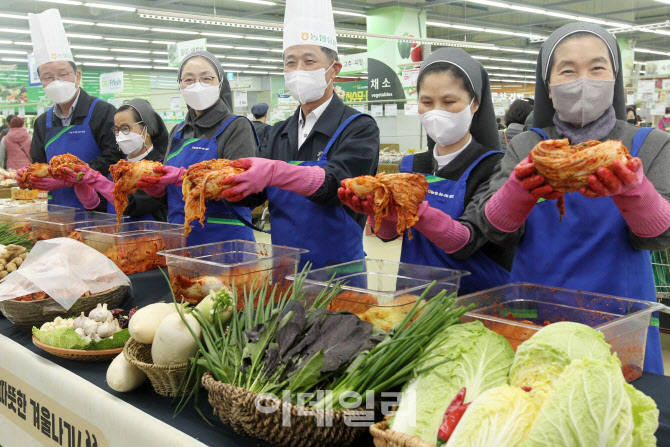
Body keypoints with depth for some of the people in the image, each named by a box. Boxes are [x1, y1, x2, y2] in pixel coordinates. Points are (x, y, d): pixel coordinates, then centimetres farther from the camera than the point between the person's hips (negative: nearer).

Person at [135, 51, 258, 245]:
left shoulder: (237, 126, -6)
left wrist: (183, 177, -28)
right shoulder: (178, 132, 14)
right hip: (179, 238, 6)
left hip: (225, 239, -5)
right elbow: (166, 191, 16)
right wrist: (151, 184, -6)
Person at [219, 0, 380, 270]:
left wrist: (275, 173, -41)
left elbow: (335, 184, -25)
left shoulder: (360, 128, -8)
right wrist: (215, 181, -20)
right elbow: (250, 196, 1)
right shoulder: (279, 135, 9)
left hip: (337, 272, -5)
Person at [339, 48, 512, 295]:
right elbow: (388, 233, 2)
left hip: (477, 298, -3)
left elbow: (465, 243, -16)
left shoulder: (494, 166, -5)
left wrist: (415, 210, -30)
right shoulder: (411, 165, 11)